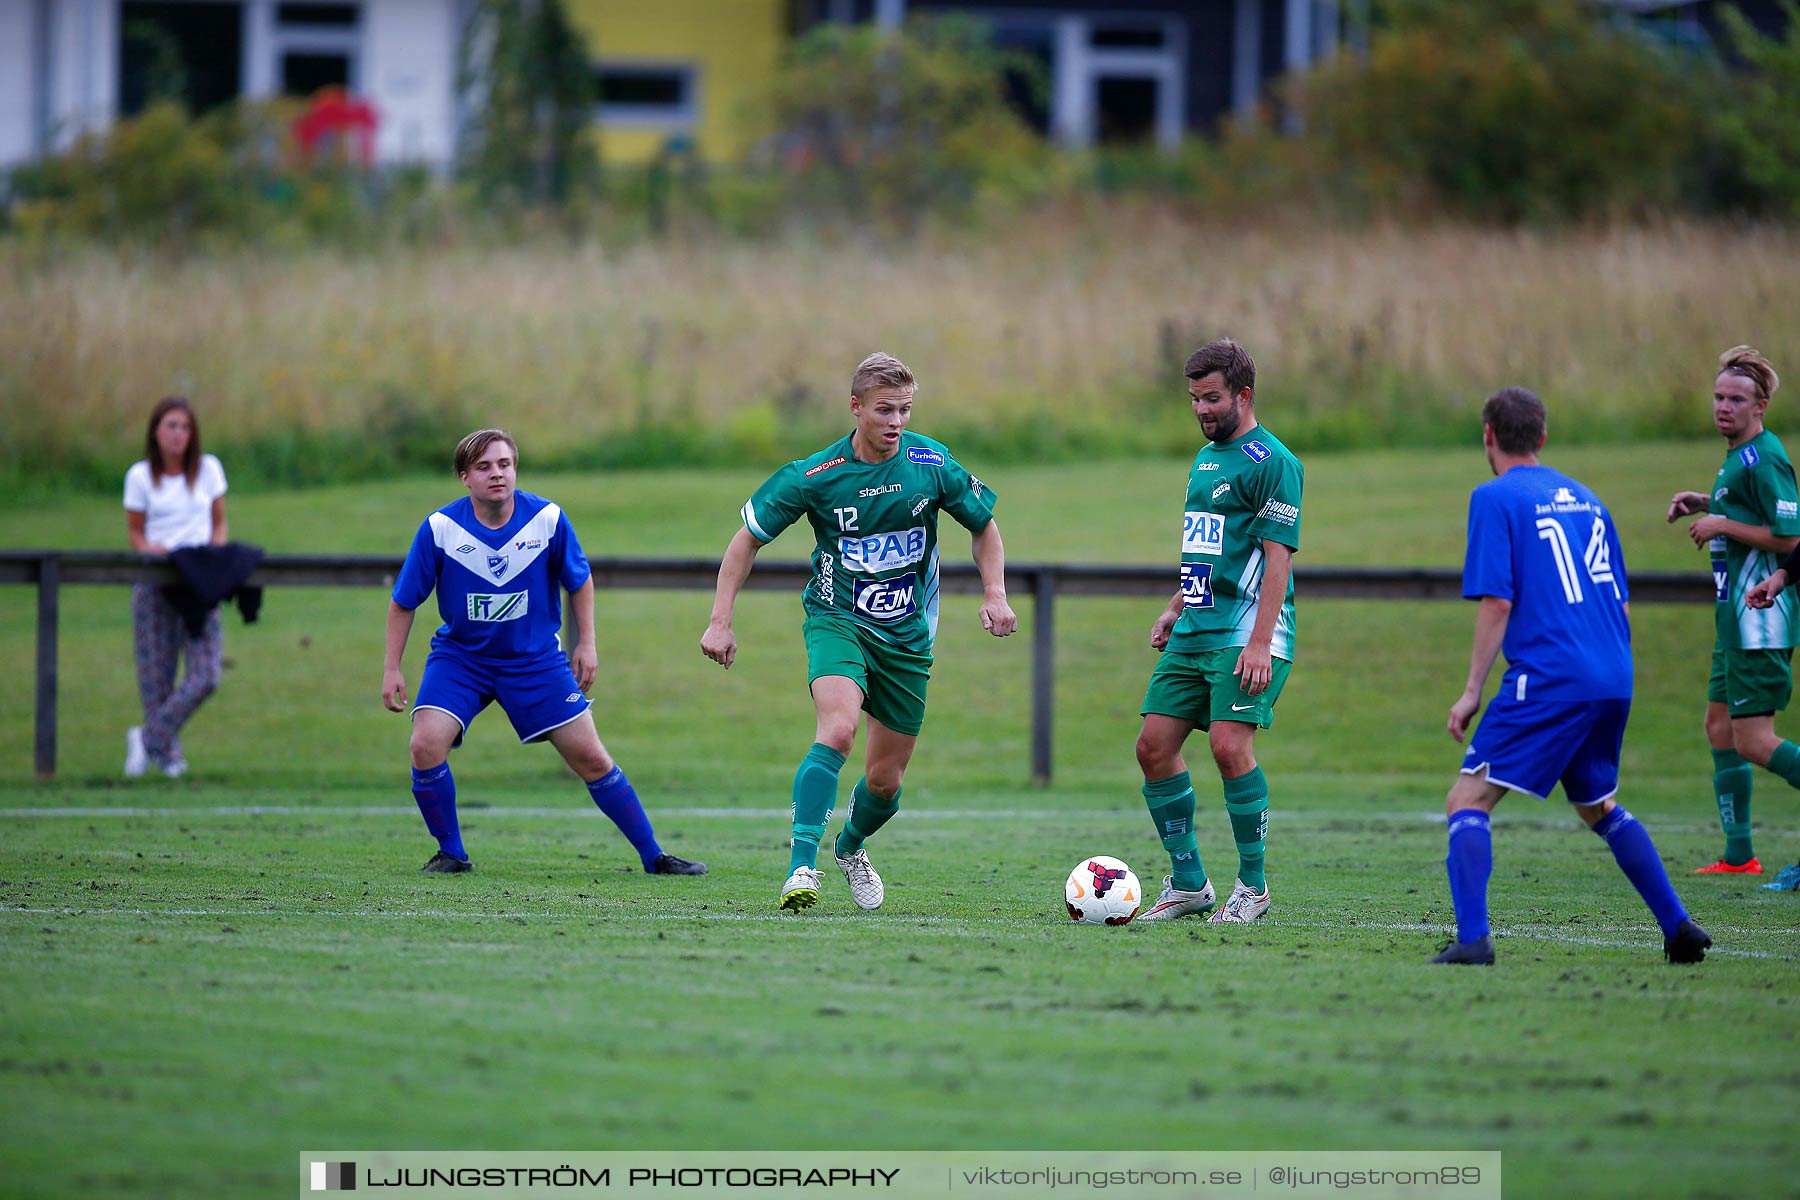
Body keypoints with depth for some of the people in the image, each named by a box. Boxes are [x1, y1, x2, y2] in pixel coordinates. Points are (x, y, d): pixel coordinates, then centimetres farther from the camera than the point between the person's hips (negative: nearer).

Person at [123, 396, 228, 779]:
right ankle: (168, 754, 16)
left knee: (206, 676, -11)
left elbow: (219, 524, 14)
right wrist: (148, 547, -13)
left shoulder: (208, 469, 7)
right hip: (154, 584, -1)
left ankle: (148, 738, 5)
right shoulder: (140, 476, 3)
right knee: (156, 676, -2)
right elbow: (134, 530, 8)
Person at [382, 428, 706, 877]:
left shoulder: (547, 519, -14)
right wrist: (391, 668, -6)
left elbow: (579, 581, 5)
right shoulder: (440, 528, -16)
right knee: (426, 746, -22)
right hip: (460, 656, 0)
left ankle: (653, 855, 11)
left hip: (536, 657, 0)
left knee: (590, 757, -1)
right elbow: (403, 601, -4)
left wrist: (586, 645, 2)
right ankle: (450, 854, -1)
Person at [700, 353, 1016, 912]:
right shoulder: (813, 476, -14)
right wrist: (721, 622, -7)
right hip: (837, 619, -3)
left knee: (885, 780, 8)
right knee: (838, 728, -31)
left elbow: (983, 525, 8)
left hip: (908, 634, 3)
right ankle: (801, 867, -32)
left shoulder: (933, 464, -8)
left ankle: (851, 847, 42)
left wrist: (995, 593, -7)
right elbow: (749, 537, -2)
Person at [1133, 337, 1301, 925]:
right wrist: (1175, 608, 19)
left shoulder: (1273, 462, -9)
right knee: (1154, 744, 1)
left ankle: (1253, 885, -5)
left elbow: (1278, 556, -15)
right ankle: (1189, 883, 11)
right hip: (1193, 632, 9)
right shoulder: (1206, 458, 18)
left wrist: (1260, 643, -21)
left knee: (1230, 745, -19)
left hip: (1245, 633, -9)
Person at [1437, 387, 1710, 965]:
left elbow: (1496, 603, -11)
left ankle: (1473, 938, -21)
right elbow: (1623, 604, 21)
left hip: (1548, 679, -7)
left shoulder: (1495, 498, -2)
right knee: (1599, 806, 25)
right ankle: (1680, 929, 20)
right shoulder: (1585, 499, 18)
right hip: (1613, 680, 7)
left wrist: (1472, 690, -8)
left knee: (1467, 802, -5)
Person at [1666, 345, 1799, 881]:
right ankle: (1739, 854, 16)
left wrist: (1721, 525, -15)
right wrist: (1703, 503, 16)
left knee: (1754, 741, -12)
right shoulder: (1738, 456, 14)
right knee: (1721, 727, 12)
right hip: (1736, 616, 11)